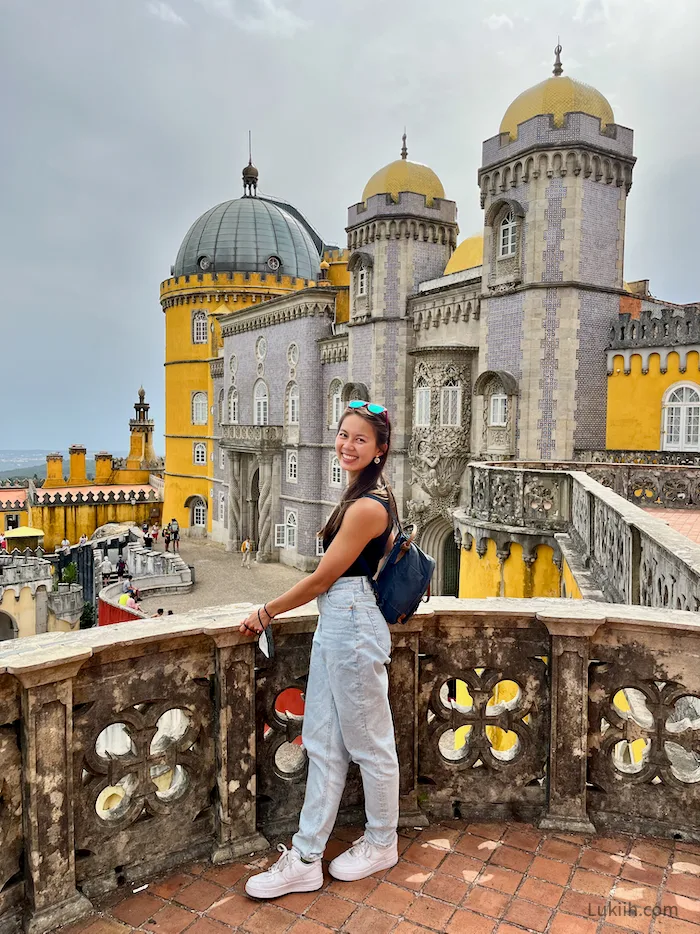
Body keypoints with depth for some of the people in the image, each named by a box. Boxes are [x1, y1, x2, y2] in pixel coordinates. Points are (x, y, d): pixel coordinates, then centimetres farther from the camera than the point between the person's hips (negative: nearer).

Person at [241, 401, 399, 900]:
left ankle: (382, 844, 34)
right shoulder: (372, 497, 10)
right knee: (323, 743, 14)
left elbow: (321, 580, -16)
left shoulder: (365, 507, -20)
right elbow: (389, 548, 22)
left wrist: (266, 612, -3)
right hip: (336, 624, 10)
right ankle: (306, 859, 26)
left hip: (352, 626, -10)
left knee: (369, 744, 11)